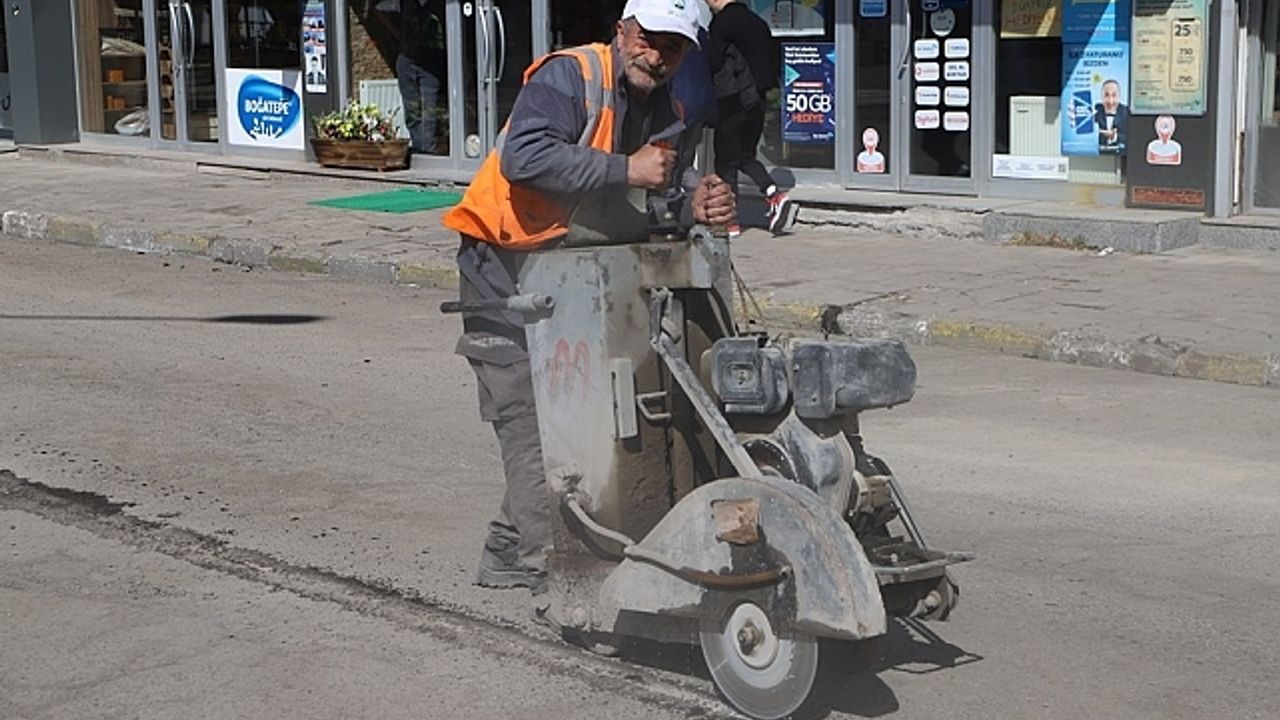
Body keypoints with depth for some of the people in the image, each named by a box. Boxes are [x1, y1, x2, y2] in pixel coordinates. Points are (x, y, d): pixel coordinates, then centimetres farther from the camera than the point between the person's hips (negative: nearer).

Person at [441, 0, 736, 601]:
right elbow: (523, 157, -34)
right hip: (503, 263, -9)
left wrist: (693, 206, -24)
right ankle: (554, 576, -8)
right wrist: (626, 169, -33)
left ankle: (508, 553, 27)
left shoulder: (664, 112, 6)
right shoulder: (569, 76, -19)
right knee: (530, 419, -10)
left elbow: (654, 199, -1)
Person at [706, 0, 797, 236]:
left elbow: (714, 62, -12)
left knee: (726, 162, 1)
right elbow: (772, 60, 13)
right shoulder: (754, 20, 12)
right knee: (746, 157, 16)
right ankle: (777, 197, -2)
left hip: (733, 101, -7)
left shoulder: (722, 22, -11)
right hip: (757, 99, 7)